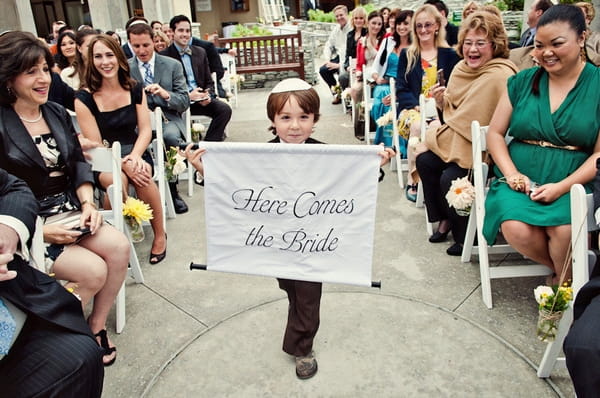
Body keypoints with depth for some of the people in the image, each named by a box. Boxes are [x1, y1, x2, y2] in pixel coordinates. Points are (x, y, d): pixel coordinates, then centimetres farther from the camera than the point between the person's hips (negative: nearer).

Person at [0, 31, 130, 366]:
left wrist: (88, 203, -6)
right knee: (94, 271, -20)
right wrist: (40, 231, -18)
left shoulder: (58, 113, 8)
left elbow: (79, 164, 10)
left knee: (119, 246, -17)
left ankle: (97, 325, 3)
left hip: (69, 212, 6)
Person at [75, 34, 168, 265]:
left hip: (134, 152, 2)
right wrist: (123, 164, -25)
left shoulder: (135, 90, 5)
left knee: (142, 176, -33)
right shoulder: (84, 98, -5)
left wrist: (135, 157, -19)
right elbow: (95, 146, -8)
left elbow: (145, 130, 1)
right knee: (115, 180, -36)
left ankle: (160, 234, -12)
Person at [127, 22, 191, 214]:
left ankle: (172, 190, -16)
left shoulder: (173, 65, 7)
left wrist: (166, 94, -18)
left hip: (167, 118, 0)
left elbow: (185, 102, 3)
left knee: (171, 135, -36)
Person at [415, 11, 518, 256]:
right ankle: (445, 220, 8)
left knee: (449, 179, -24)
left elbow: (471, 125, -22)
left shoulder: (499, 76, -22)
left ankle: (466, 237, 1)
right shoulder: (463, 68, 6)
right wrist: (442, 101, -6)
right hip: (457, 140, 9)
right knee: (424, 160, -10)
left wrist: (434, 136, -12)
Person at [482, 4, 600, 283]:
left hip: (573, 185, -1)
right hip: (519, 182, 2)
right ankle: (559, 269, 3)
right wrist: (511, 174, -7)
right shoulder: (522, 82, 10)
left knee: (565, 231, -31)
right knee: (516, 230, -29)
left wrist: (562, 187, -15)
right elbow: (495, 133, 8)